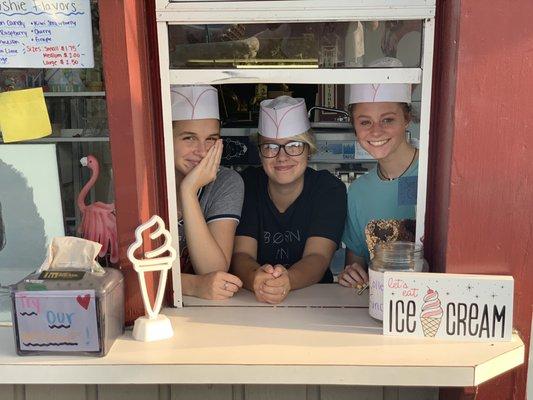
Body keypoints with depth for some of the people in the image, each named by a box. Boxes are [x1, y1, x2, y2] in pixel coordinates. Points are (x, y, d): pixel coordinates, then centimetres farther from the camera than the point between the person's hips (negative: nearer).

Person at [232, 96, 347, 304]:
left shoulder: (330, 190, -4)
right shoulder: (245, 185, -2)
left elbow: (318, 257, -15)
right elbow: (241, 254, -10)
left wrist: (288, 280, -36)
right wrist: (255, 278, -33)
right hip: (251, 301, 0)